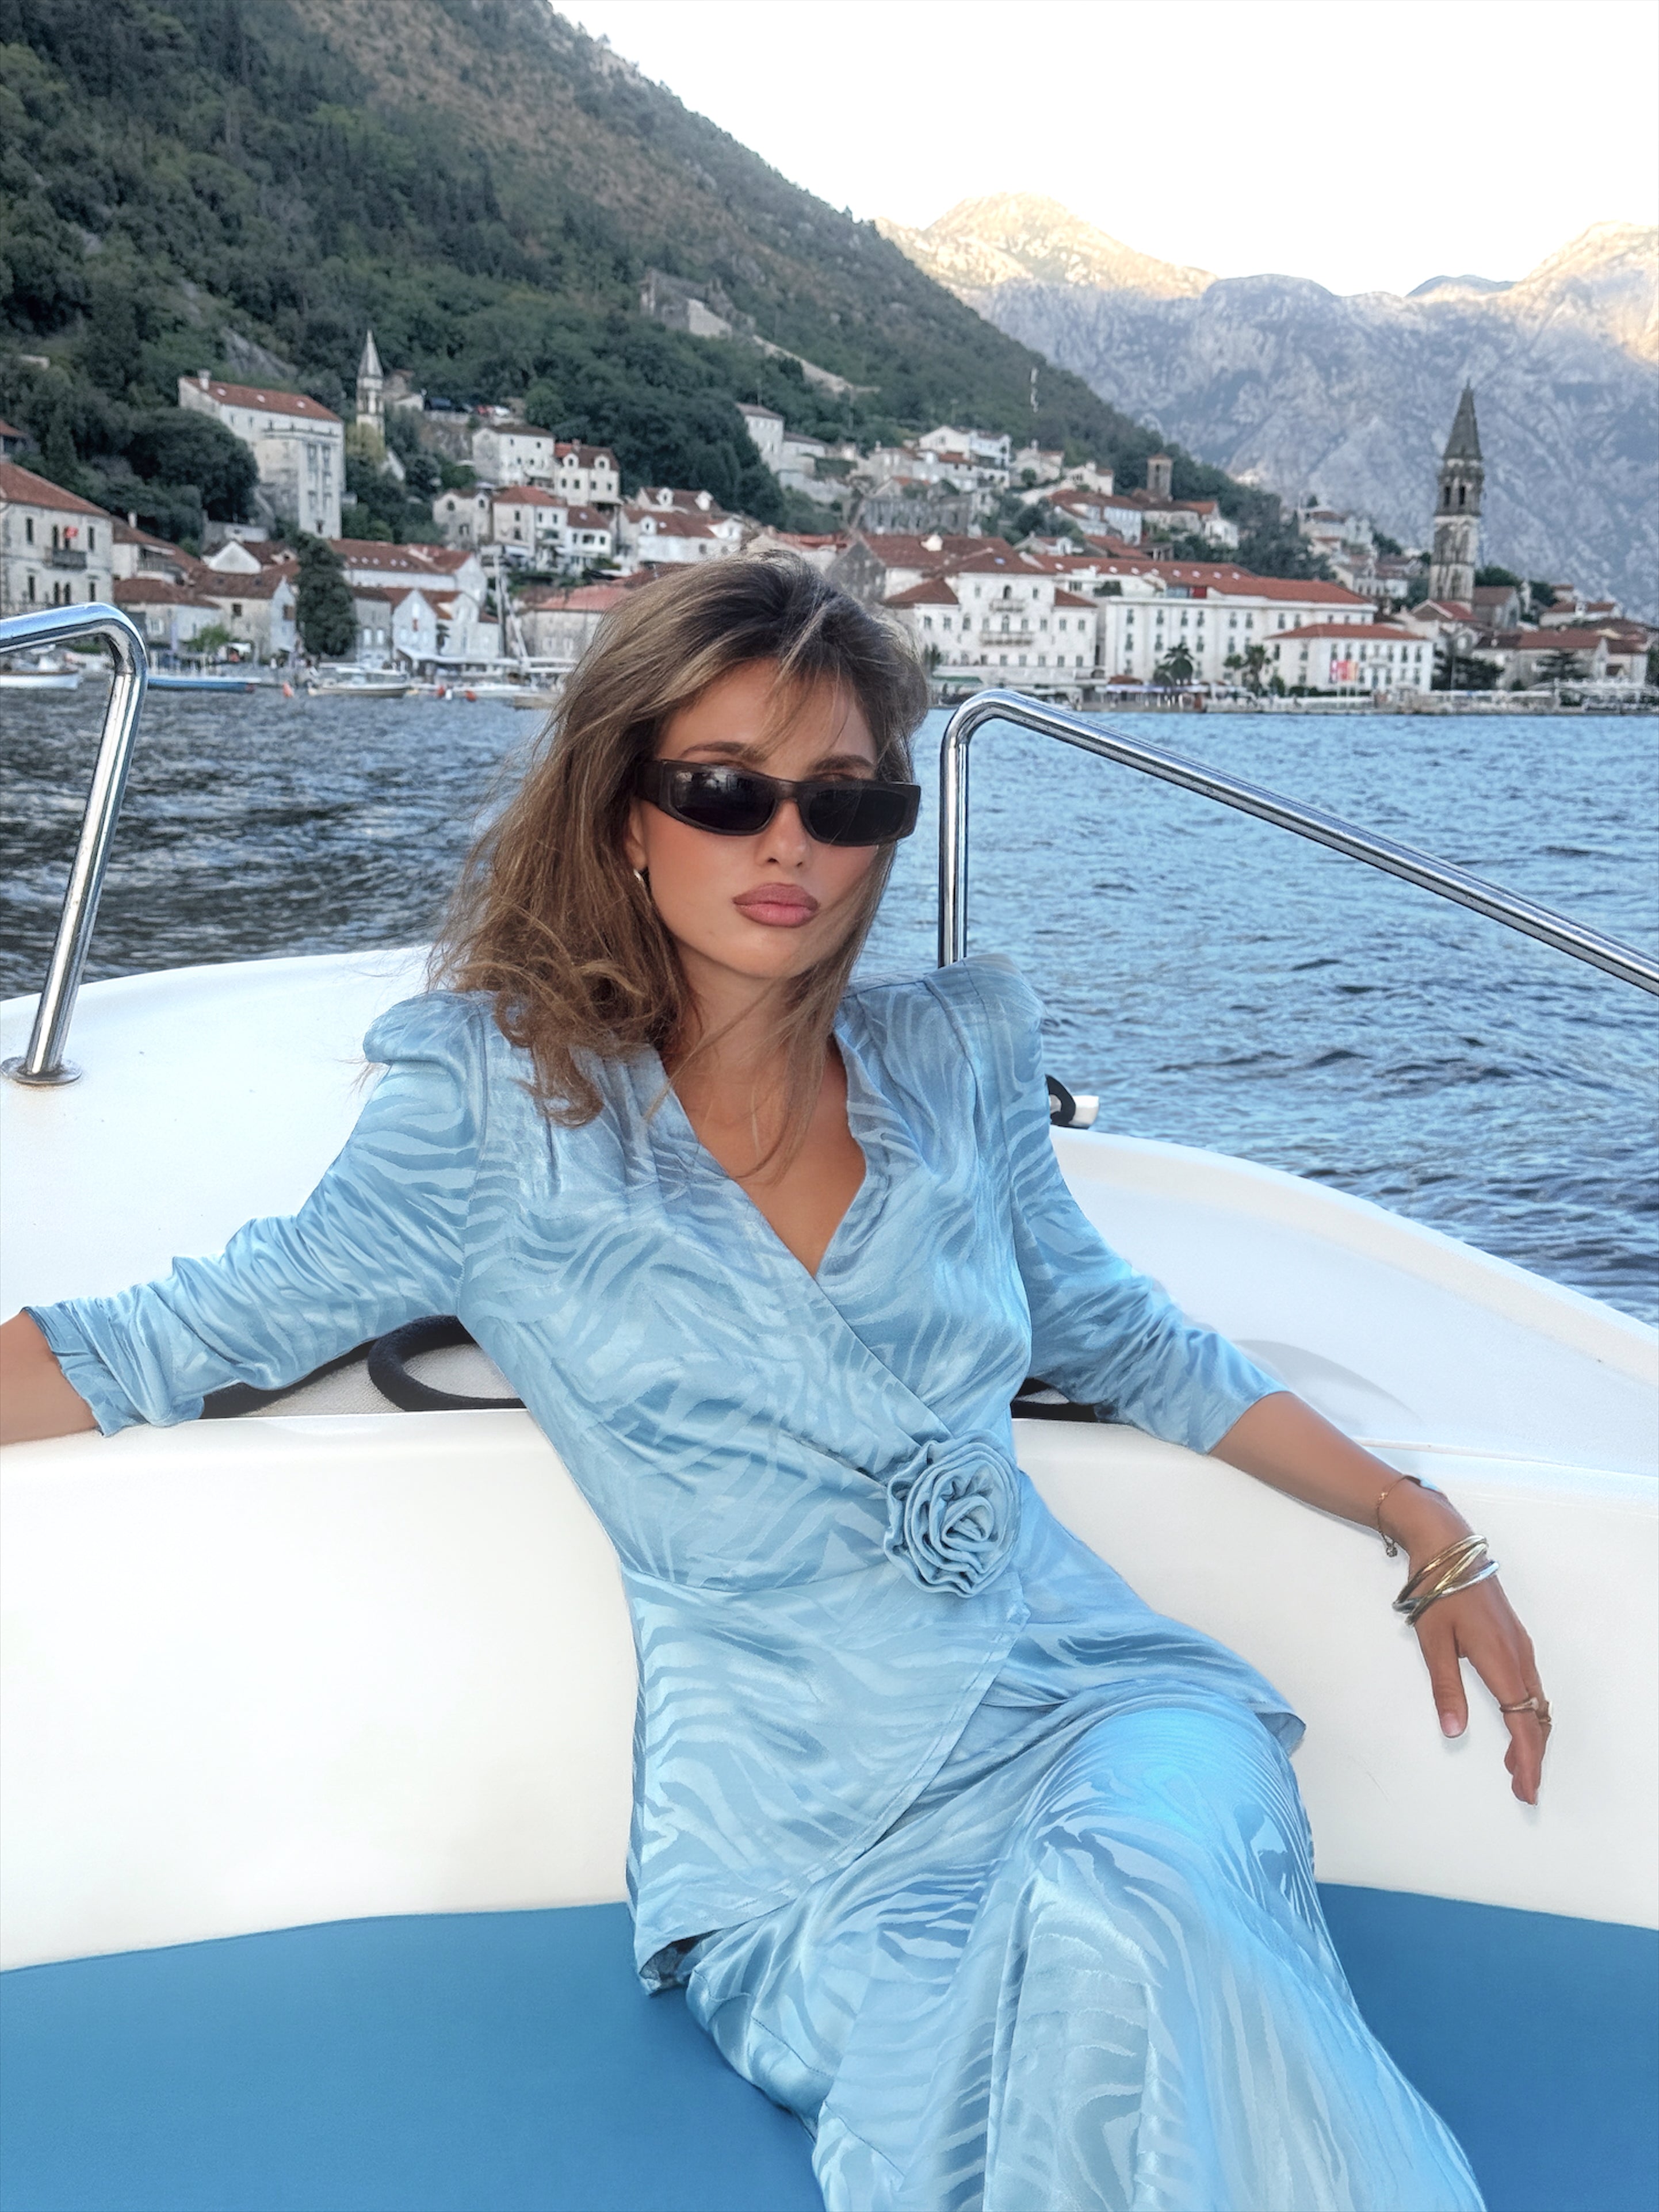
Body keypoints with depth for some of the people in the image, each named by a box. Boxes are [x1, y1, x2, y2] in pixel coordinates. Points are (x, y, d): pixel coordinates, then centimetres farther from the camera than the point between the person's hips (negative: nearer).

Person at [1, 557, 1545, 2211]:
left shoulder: (956, 1058, 9)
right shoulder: (500, 1104, -2)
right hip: (800, 1833, -3)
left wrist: (1430, 1537, 20)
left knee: (1126, 1909, -31)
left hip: (1090, 1701, 3)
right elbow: (177, 1343, 3)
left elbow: (1117, 1341, 21)